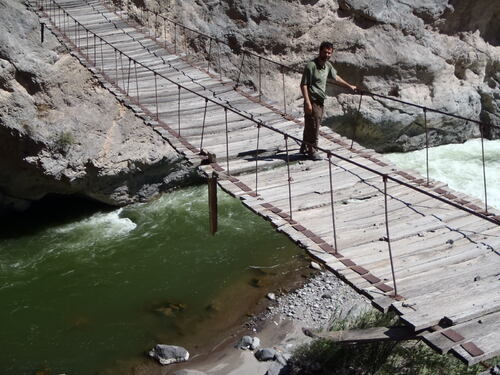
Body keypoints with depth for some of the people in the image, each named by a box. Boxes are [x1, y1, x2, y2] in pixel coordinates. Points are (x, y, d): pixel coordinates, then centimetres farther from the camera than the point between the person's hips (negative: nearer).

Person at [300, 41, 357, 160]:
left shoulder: (328, 65, 6)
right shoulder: (311, 65, -18)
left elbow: (335, 77, 25)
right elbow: (303, 85, -19)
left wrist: (349, 86, 32)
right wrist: (307, 103, -23)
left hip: (320, 101, 8)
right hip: (312, 101, -8)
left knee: (310, 126, 18)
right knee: (313, 127, -1)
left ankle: (304, 148, 31)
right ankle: (312, 150, 13)